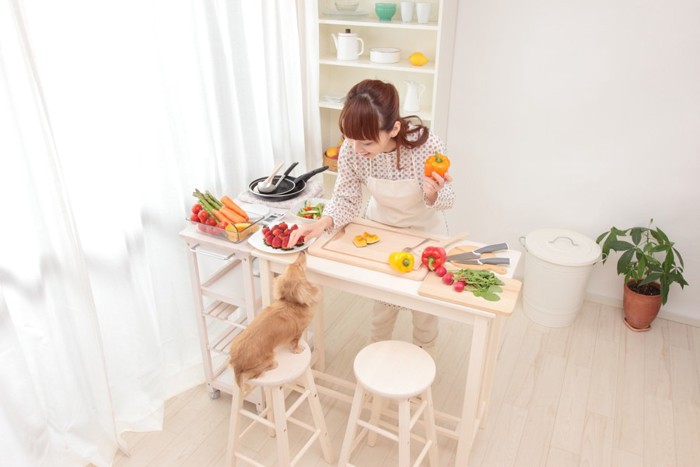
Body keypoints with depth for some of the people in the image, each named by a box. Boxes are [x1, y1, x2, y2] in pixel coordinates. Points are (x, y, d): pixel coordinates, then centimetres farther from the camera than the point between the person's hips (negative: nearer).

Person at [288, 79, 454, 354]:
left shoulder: (427, 146, -36)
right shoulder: (351, 149, -28)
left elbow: (445, 200, -20)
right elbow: (346, 198, -16)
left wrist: (433, 193, -44)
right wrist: (323, 223, -36)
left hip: (424, 231, -1)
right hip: (380, 226, 2)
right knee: (384, 298, 17)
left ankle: (424, 356, 47)